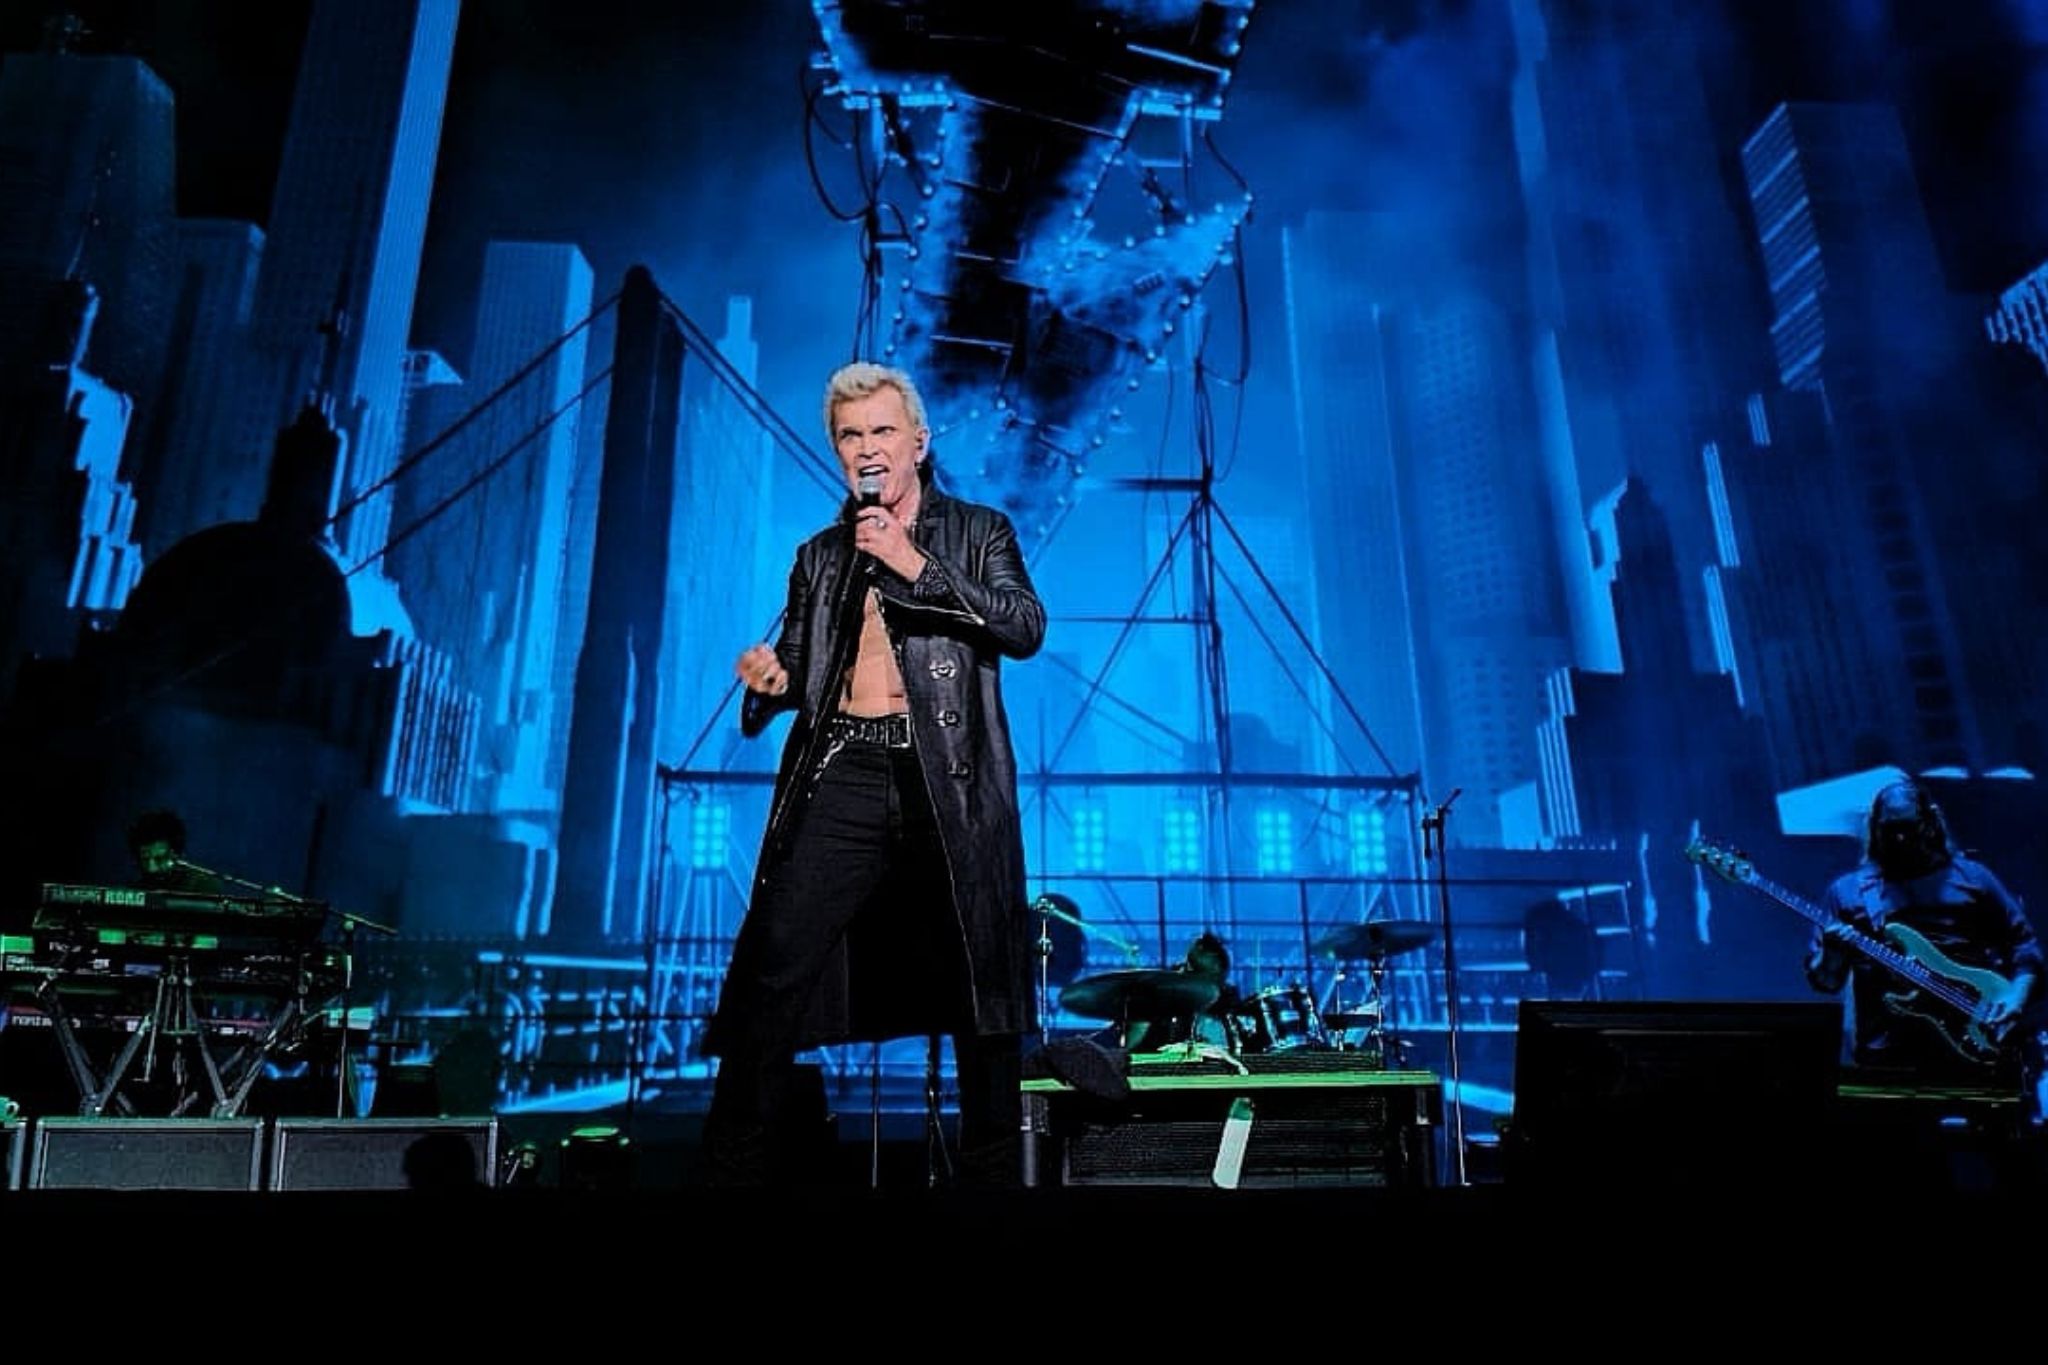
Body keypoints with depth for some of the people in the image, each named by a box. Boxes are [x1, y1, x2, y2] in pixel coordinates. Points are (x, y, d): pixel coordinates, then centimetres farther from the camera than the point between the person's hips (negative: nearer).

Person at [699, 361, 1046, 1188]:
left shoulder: (977, 531, 11)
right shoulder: (819, 556, 20)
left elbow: (1026, 628, -6)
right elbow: (796, 674, 21)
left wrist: (918, 565, -11)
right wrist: (771, 681, -3)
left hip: (947, 783, -2)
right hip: (840, 780, 3)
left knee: (979, 990, 4)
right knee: (771, 981, -4)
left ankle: (993, 1171, 19)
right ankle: (737, 1168, 8)